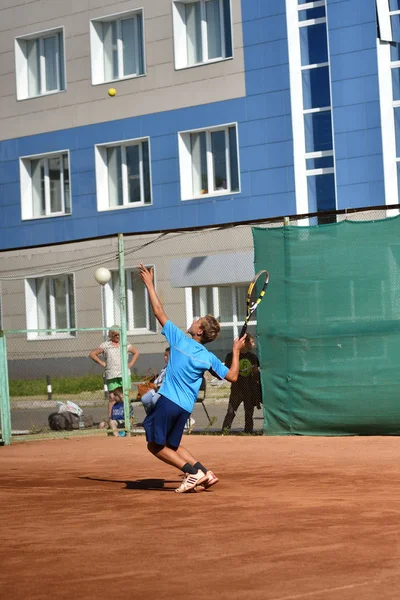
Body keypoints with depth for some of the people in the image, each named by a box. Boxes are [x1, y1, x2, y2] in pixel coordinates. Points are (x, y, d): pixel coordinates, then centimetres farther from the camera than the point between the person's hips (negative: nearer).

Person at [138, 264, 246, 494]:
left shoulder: (179, 339, -7)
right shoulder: (209, 357, 2)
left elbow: (159, 311, -1)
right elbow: (232, 376, 4)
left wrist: (149, 284, 9)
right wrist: (236, 351, 13)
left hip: (168, 402, -6)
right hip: (186, 408, 6)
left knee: (156, 445, 2)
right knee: (172, 445, 21)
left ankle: (194, 472, -9)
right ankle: (205, 473, 9)